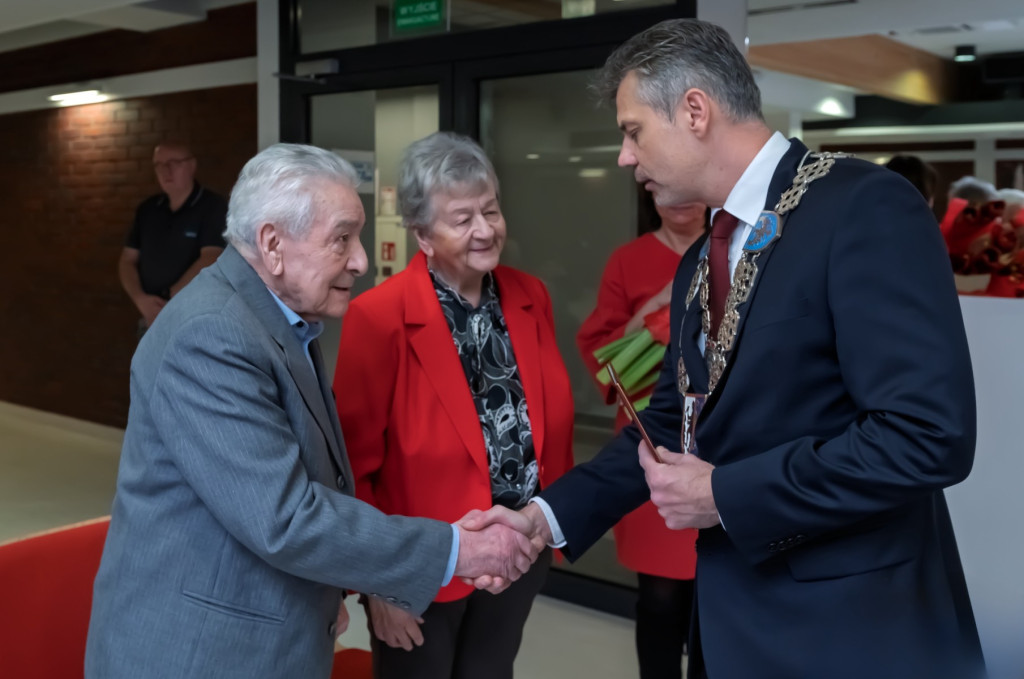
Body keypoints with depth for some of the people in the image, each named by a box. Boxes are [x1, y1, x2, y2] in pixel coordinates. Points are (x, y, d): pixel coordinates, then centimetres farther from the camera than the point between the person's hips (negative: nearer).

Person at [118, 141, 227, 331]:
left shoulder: (212, 207, -7)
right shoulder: (147, 209, 11)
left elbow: (210, 259, -17)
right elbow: (127, 260, 11)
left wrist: (170, 297, -17)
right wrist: (140, 299, -7)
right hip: (153, 317, 5)